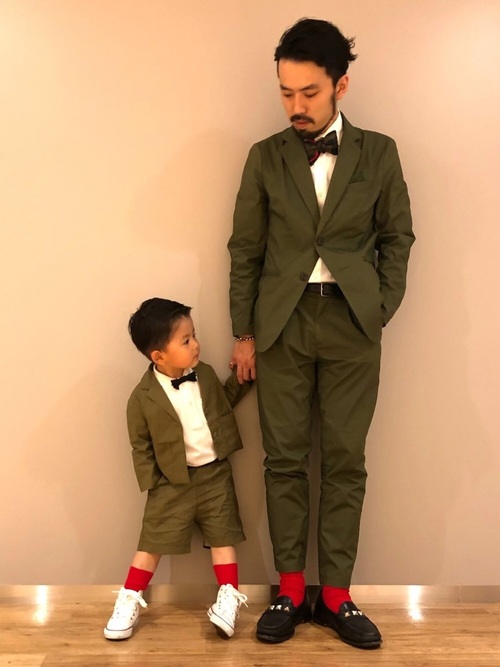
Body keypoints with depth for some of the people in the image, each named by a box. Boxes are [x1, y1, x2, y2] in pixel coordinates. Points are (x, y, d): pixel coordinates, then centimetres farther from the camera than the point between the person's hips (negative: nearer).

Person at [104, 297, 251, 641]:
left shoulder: (206, 374, -2)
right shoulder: (143, 398, -16)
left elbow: (223, 402, 16)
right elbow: (141, 448, -6)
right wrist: (153, 486, -10)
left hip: (215, 474, 3)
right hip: (172, 482, -3)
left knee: (223, 537, 8)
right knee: (153, 544, 4)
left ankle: (228, 600, 20)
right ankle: (128, 602, 19)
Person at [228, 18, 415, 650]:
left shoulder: (378, 153, 5)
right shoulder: (265, 157, 5)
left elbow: (397, 238, 8)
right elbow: (245, 249, 6)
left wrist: (380, 312, 0)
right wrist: (243, 332, 3)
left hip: (351, 324, 0)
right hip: (283, 323, 1)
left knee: (345, 462, 3)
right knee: (284, 460, 4)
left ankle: (336, 596, 15)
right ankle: (290, 591, 16)